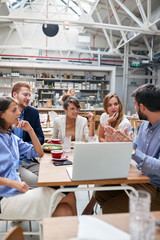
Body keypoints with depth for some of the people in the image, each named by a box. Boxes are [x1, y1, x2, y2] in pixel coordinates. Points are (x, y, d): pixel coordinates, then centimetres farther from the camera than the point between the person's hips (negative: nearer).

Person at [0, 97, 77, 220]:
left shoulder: (12, 137, 14)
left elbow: (39, 152, 17)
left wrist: (30, 130, 6)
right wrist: (14, 183, -22)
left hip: (18, 191, 7)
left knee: (65, 210, -14)